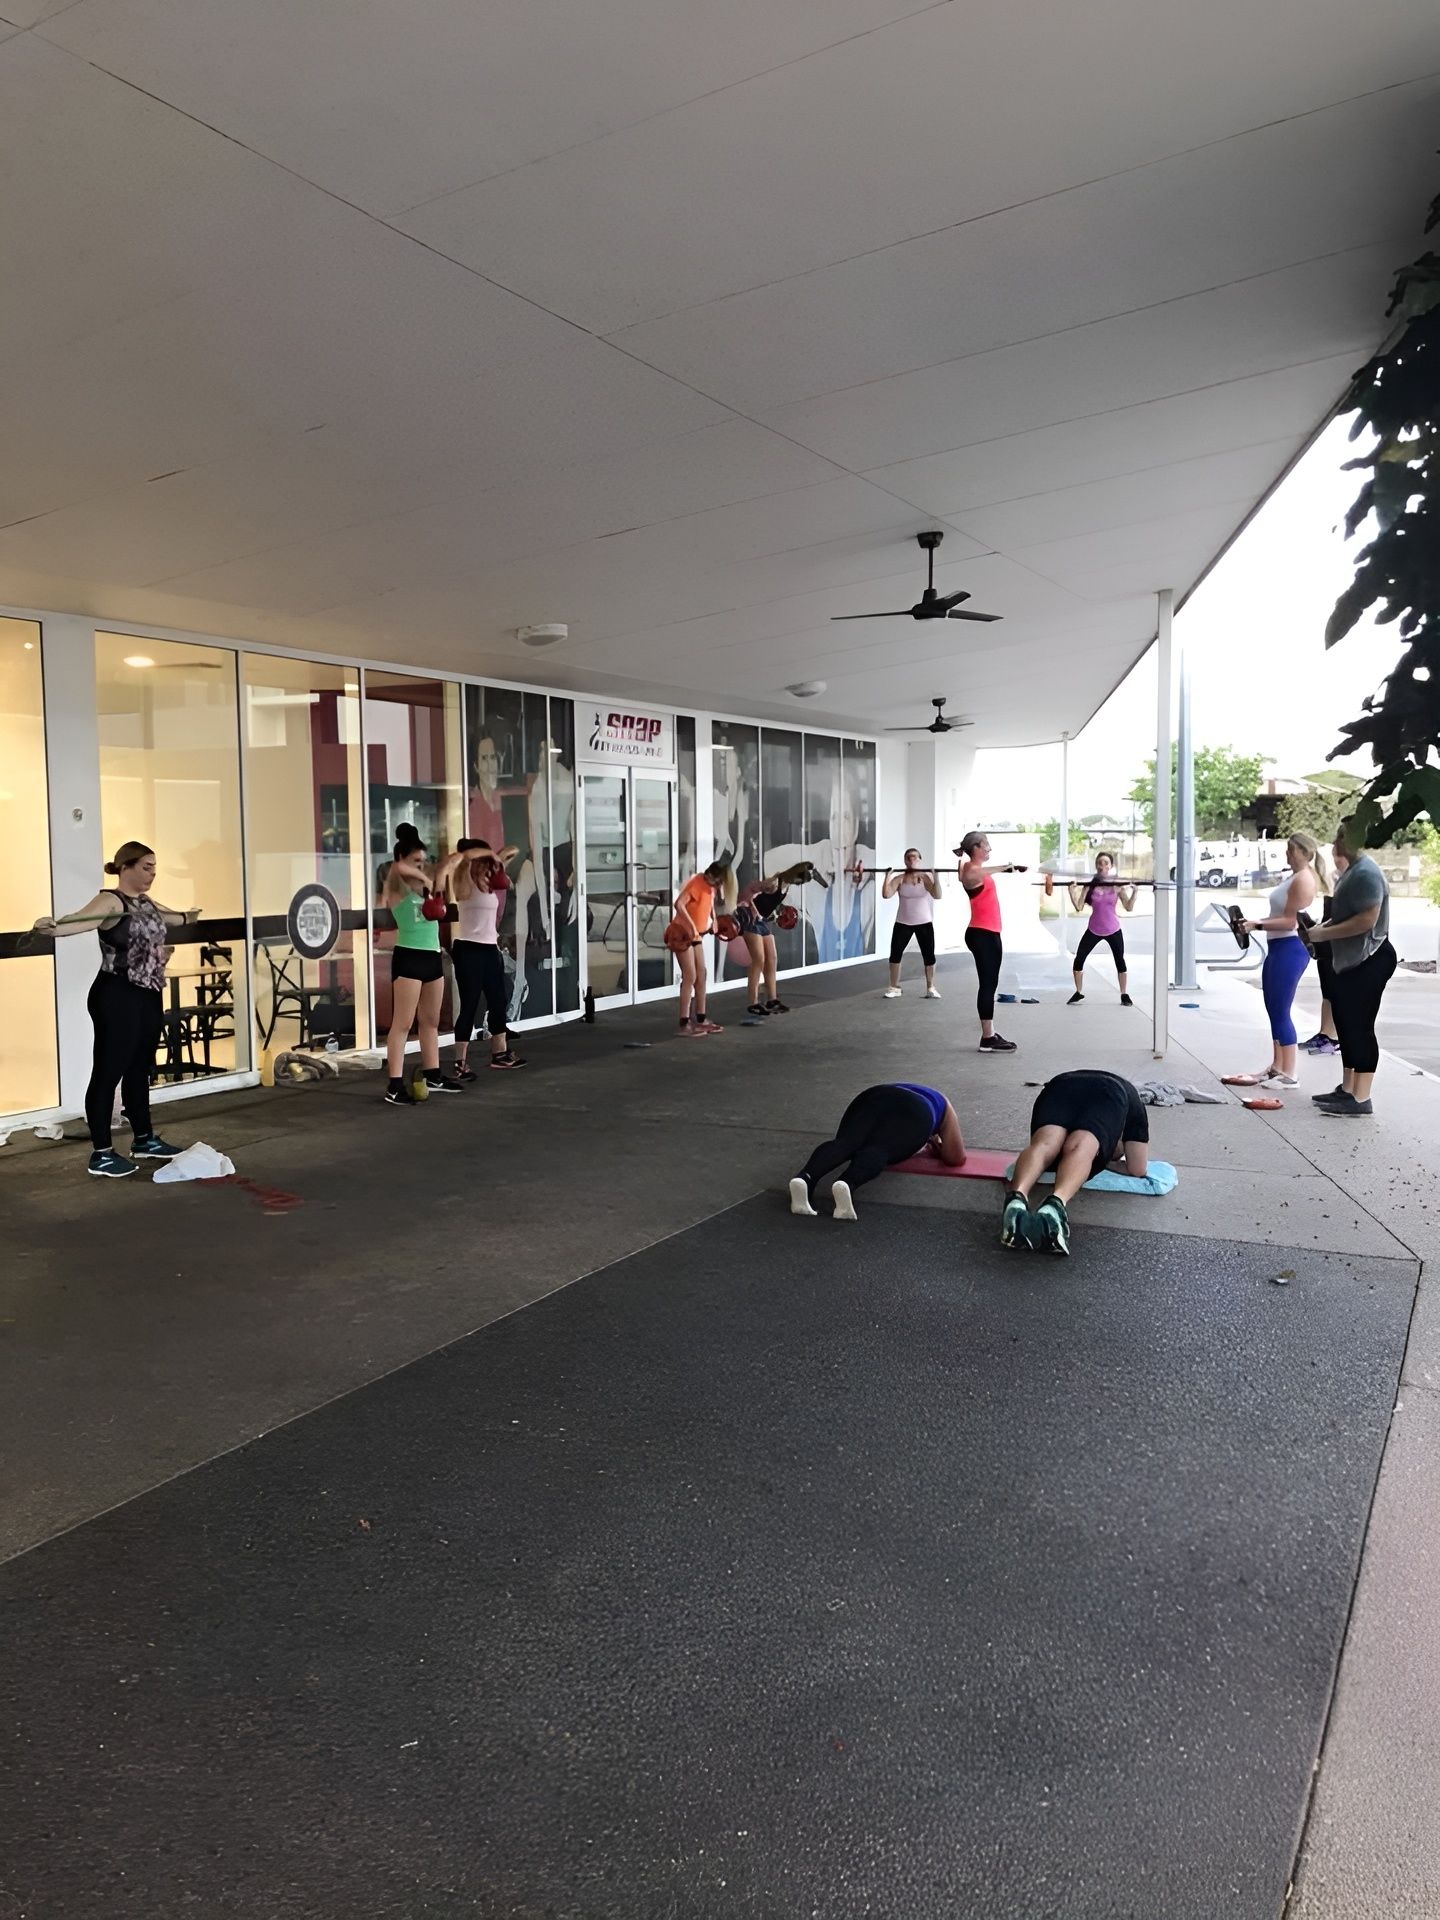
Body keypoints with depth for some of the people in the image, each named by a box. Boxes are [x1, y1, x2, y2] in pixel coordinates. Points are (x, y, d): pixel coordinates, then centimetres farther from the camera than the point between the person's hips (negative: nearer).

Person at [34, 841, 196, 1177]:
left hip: (148, 996, 9)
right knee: (108, 1072, -4)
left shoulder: (147, 903, 14)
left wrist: (186, 916, 59)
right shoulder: (110, 901, -14)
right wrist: (52, 927, -56)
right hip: (117, 998, -9)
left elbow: (165, 919, 38)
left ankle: (143, 1140, 29)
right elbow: (81, 919, -35)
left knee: (140, 1069, 17)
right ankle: (101, 1153, 1)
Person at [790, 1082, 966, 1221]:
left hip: (872, 1098, 3)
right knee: (877, 1150, -26)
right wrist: (937, 1147, 49)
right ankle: (847, 1184, -59)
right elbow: (956, 1158, 30)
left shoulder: (901, 1088, 47)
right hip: (915, 1112, -2)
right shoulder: (943, 1106, 38)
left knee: (844, 1142, -22)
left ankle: (804, 1178, -53)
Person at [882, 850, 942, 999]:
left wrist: (935, 876, -26)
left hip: (924, 923, -1)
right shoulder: (899, 879, -3)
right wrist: (888, 875, -18)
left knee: (929, 955, 2)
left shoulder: (926, 877, -6)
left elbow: (937, 895, -20)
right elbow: (886, 894, -16)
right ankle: (894, 988, 11)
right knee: (895, 954, 0)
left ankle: (931, 988, 15)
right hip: (903, 923, 1)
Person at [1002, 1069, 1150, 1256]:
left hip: (1058, 1087, 2)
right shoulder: (1132, 1101, 41)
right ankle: (1056, 1204, -58)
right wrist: (1105, 1161, 47)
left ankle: (1016, 1198, -55)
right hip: (1106, 1096, -2)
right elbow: (1137, 1169, 31)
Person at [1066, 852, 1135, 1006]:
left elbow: (1128, 907, -9)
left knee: (1120, 961, 3)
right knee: (1078, 960, -4)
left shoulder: (1117, 885, -7)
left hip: (1113, 930, -1)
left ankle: (1124, 995, 18)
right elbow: (1079, 907, -10)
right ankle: (1079, 993, 13)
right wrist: (1072, 891, -20)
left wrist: (1134, 891, -21)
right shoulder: (1089, 885, -5)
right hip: (1093, 930, 1)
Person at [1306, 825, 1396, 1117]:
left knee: (1360, 1027, -9)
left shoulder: (1366, 873, -18)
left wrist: (1325, 934, -20)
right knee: (1348, 1025, 14)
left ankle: (1361, 1099, -6)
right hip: (1352, 962, 11)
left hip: (1369, 962, -11)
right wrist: (1324, 928, 9)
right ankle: (1348, 1089, 23)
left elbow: (1367, 920, -26)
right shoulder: (1353, 871, 15)